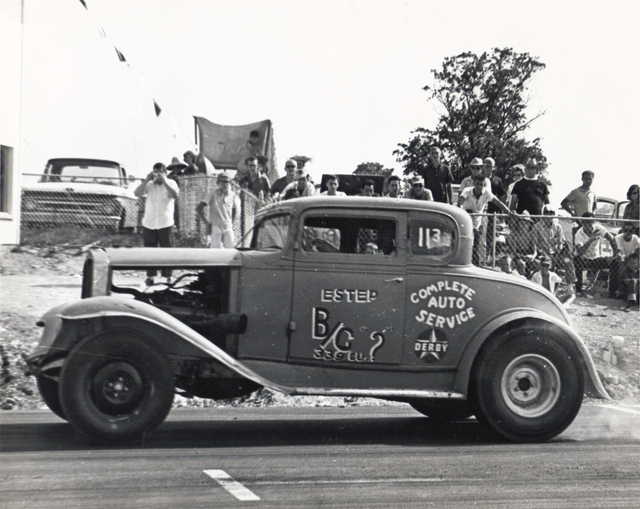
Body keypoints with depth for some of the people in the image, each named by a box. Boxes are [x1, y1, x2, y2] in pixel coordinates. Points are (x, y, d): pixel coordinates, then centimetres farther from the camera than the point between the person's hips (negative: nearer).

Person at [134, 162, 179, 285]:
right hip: (149, 223, 2)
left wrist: (164, 181, -17)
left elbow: (175, 195, -16)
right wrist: (147, 180, -10)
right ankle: (150, 276, 11)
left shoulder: (171, 183, 4)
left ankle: (167, 277, 5)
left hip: (165, 223, -2)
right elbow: (137, 193, -6)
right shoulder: (149, 185, 9)